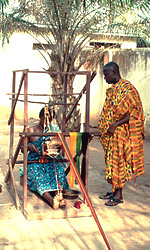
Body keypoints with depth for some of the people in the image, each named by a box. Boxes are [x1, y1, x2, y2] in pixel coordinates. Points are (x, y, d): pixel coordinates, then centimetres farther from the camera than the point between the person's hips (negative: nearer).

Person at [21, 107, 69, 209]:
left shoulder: (54, 129, 15)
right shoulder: (31, 130, 9)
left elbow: (62, 146, 13)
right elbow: (22, 148, 11)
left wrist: (60, 143, -13)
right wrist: (29, 146, -14)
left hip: (52, 160, 2)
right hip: (35, 161, -2)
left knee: (59, 170, -33)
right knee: (38, 175, -35)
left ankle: (58, 194, -53)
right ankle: (51, 199, -55)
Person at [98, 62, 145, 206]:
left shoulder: (127, 89, -14)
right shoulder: (112, 90, 13)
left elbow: (134, 114, -18)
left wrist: (116, 124, -22)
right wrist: (104, 127, 13)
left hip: (121, 134, -9)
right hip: (111, 135, 9)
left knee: (119, 162, -3)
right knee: (111, 162, 12)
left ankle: (119, 195, 5)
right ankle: (114, 190, 22)